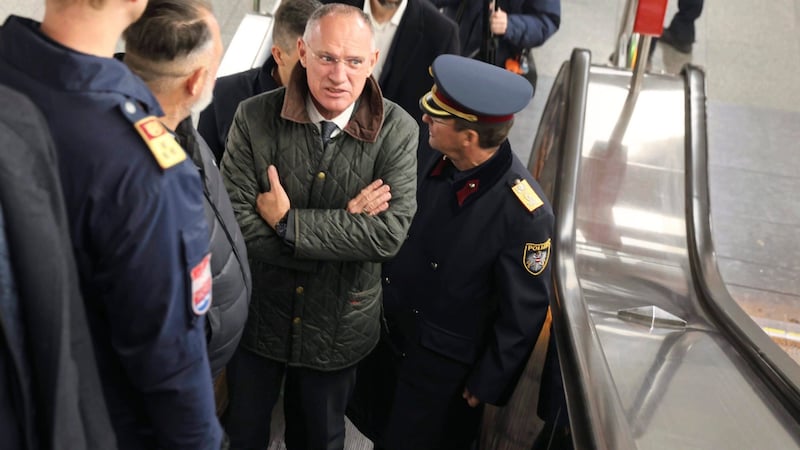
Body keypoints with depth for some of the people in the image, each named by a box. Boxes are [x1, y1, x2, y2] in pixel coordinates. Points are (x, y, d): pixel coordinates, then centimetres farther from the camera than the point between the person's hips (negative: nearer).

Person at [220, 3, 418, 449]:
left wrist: (288, 221, -25)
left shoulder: (398, 131, -15)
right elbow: (236, 221, -21)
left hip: (338, 324, 0)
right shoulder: (254, 118, -15)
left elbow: (389, 233, -24)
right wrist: (345, 226, -23)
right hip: (257, 314, 1)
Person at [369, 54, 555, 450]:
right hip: (388, 332, 6)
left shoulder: (523, 213, -31)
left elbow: (523, 314, -19)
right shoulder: (439, 160, -13)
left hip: (444, 366, -5)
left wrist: (486, 386, -10)